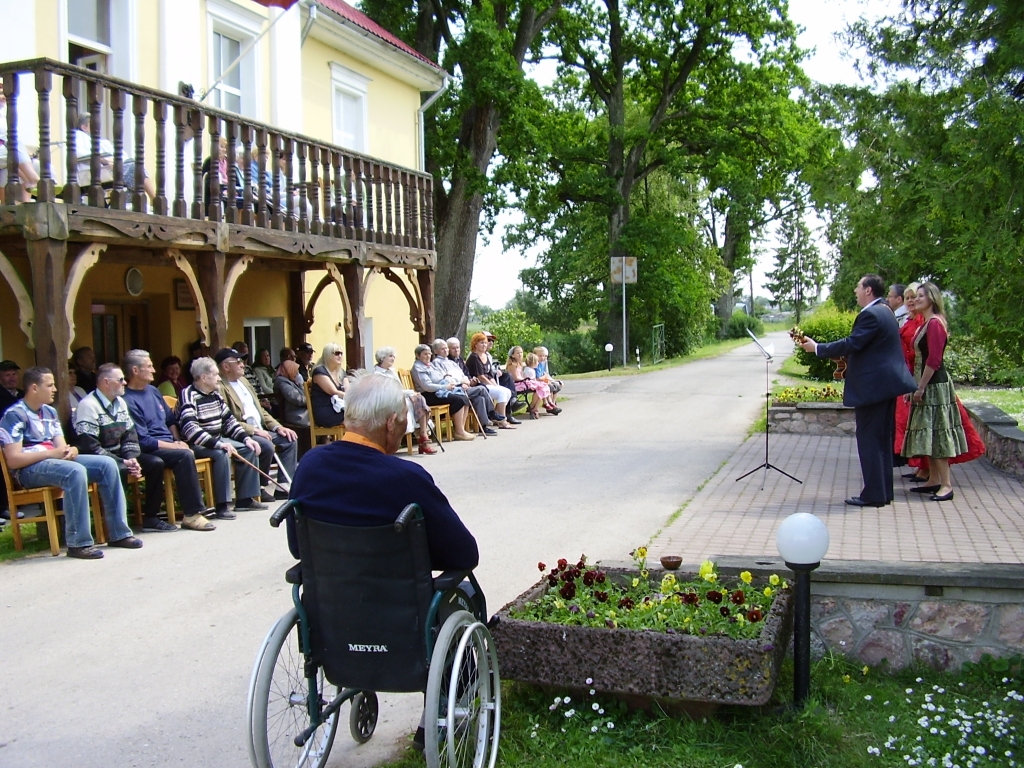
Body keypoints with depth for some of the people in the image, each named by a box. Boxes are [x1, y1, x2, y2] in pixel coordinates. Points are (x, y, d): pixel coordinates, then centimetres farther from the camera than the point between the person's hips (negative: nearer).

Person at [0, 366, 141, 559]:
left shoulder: (50, 412, 16)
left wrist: (70, 450, -11)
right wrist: (52, 453, -22)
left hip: (56, 461, 8)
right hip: (29, 469, -8)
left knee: (107, 464, -9)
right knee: (76, 471, -36)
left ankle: (118, 533, -8)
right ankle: (78, 543, -32)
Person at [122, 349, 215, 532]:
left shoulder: (153, 391, 15)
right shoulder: (128, 401, -13)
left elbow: (170, 419, 24)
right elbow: (142, 441, -17)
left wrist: (178, 441, 7)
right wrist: (174, 446, -15)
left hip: (168, 445, 7)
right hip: (148, 451, -7)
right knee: (185, 455, -28)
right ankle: (192, 513, -22)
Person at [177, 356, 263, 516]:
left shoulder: (215, 394, 11)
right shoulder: (189, 395, -17)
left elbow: (228, 420, 17)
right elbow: (190, 428, -30)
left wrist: (246, 438, 2)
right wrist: (218, 444, -35)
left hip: (217, 440, 9)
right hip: (196, 444, -9)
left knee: (248, 449, 0)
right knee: (222, 454, -33)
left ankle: (244, 498, 4)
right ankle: (221, 506, -27)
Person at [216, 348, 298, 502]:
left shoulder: (243, 380, 18)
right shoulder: (220, 387, -14)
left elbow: (260, 409, 21)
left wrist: (278, 426, 8)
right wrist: (254, 430, -22)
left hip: (260, 430, 10)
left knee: (290, 439, 1)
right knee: (267, 446, -30)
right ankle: (260, 487, -8)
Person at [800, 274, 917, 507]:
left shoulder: (871, 314, -17)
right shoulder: (884, 311, 15)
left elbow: (852, 344, -23)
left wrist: (817, 348, -15)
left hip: (873, 385, -10)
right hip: (887, 382, 10)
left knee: (869, 440, -4)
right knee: (883, 439, 14)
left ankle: (873, 494, -1)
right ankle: (883, 492, 21)